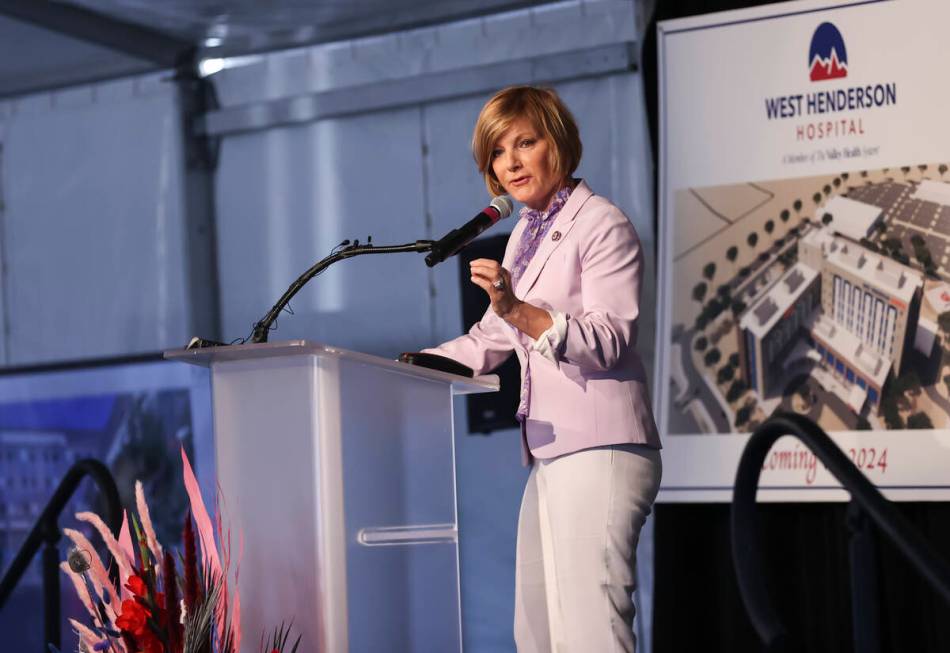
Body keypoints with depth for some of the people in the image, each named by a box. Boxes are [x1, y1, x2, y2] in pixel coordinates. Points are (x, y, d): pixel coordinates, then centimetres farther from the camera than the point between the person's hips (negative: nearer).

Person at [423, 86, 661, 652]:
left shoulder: (602, 225, -6)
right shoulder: (525, 234, 19)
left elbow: (608, 340, -18)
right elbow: (490, 341, 25)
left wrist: (520, 310, -31)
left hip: (599, 452, -9)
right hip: (550, 456, 9)